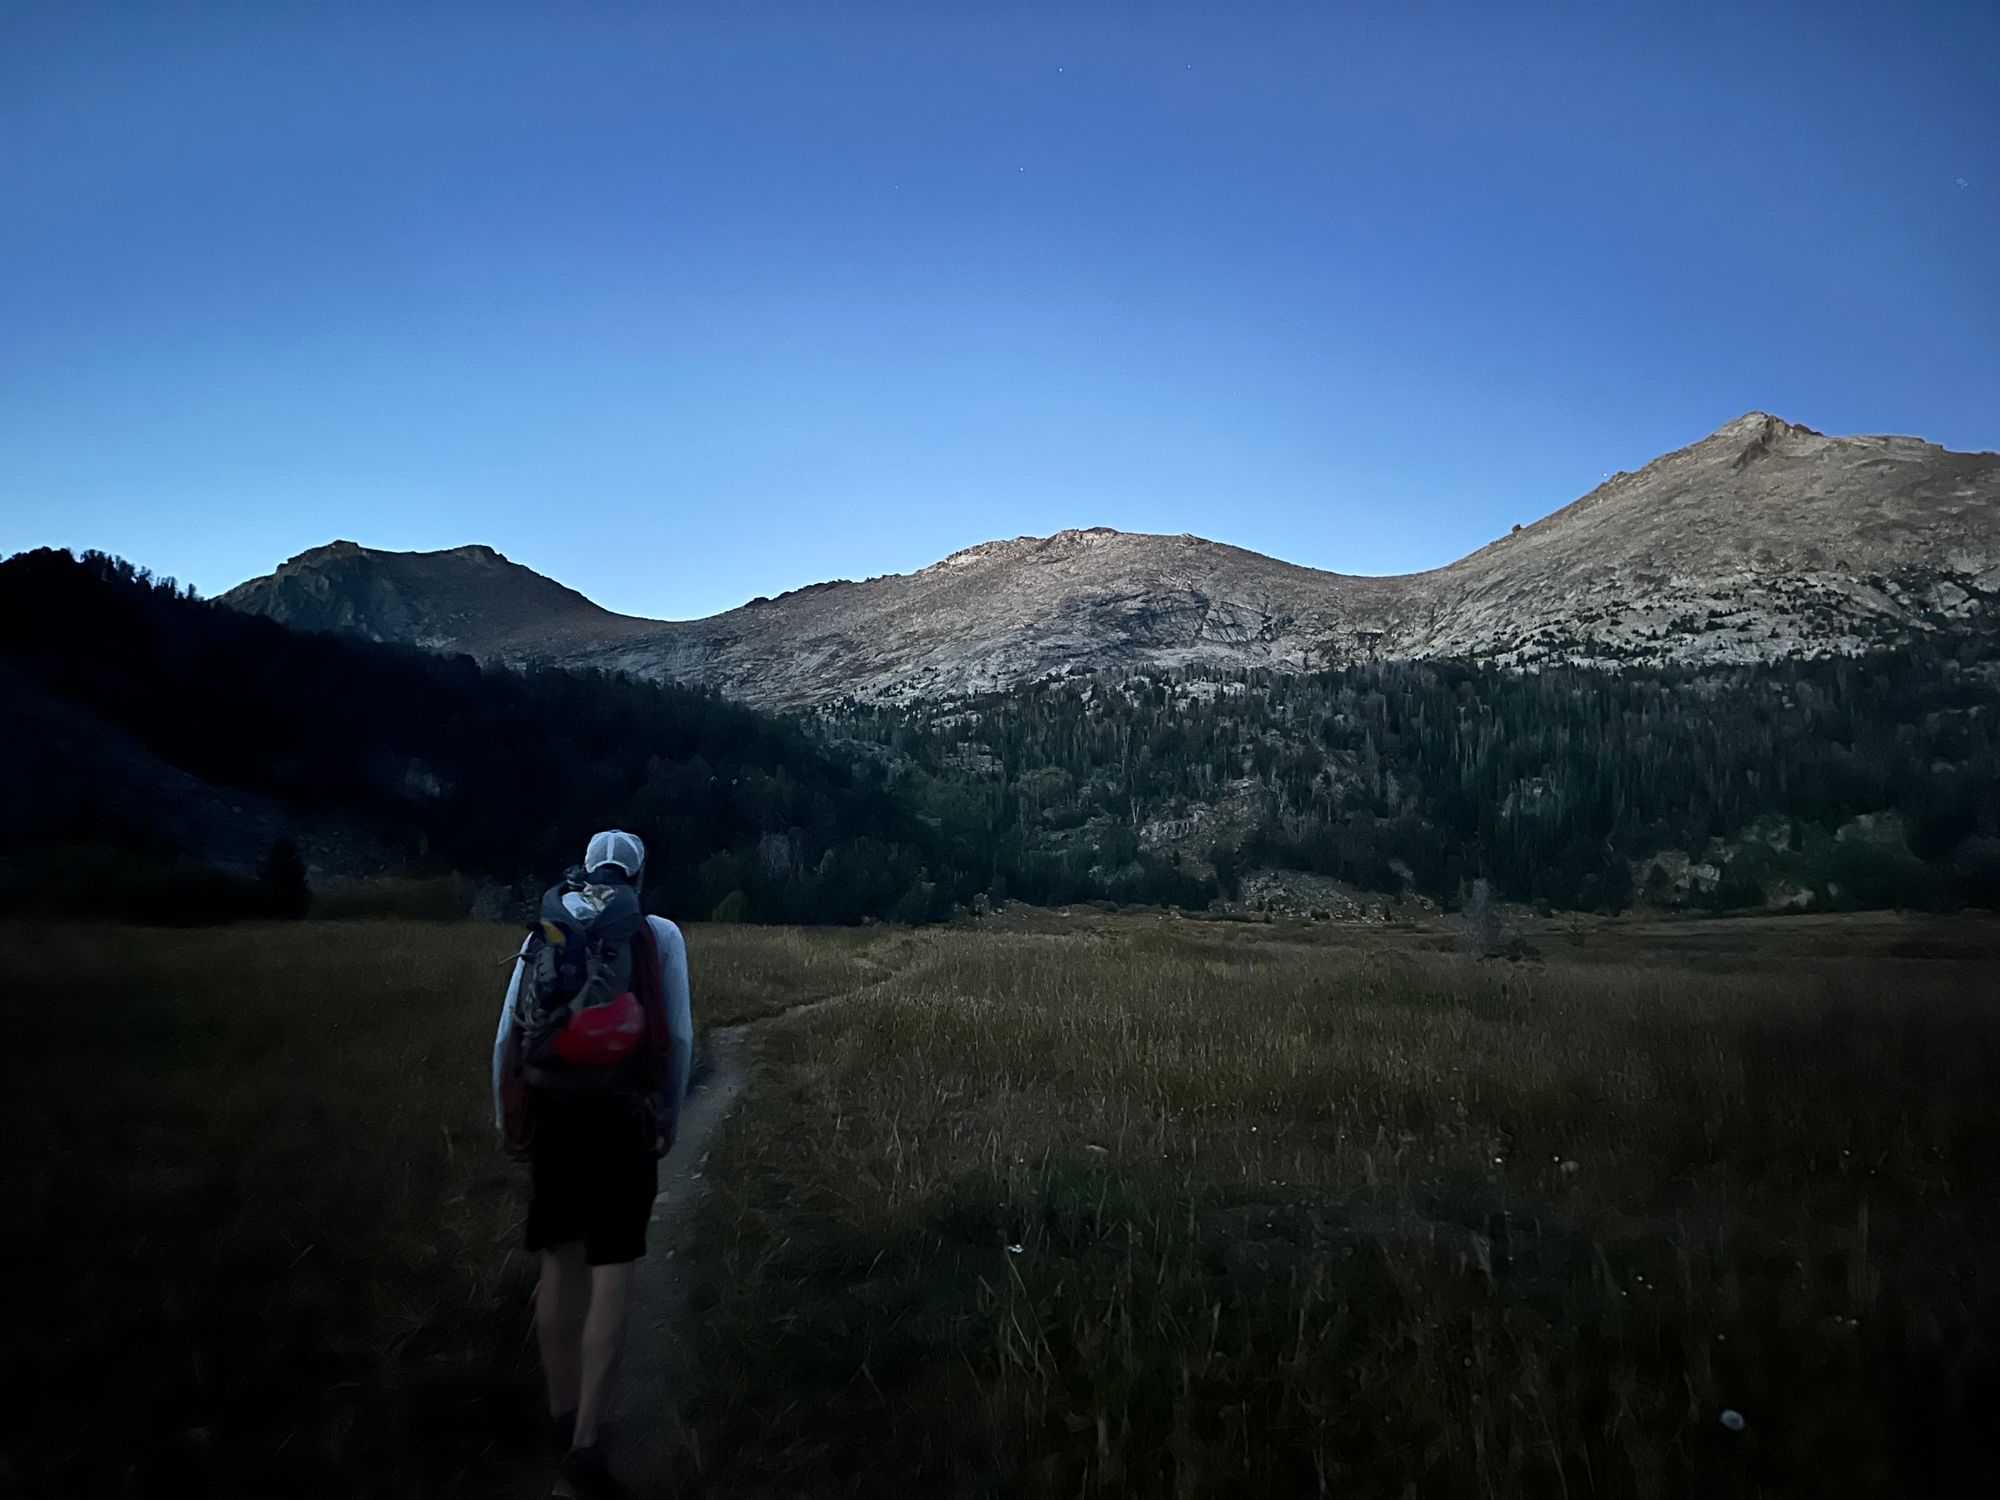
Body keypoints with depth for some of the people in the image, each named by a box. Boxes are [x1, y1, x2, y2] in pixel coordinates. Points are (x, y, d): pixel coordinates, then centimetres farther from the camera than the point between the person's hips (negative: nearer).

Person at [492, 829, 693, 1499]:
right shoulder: (661, 935, 0)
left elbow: (507, 1035, 5)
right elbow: (679, 1038, -3)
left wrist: (506, 1118, 16)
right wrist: (669, 1117, 9)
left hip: (550, 1114, 4)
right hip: (622, 1119, -3)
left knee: (561, 1263, 18)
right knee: (612, 1274, 2)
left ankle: (563, 1417, 33)